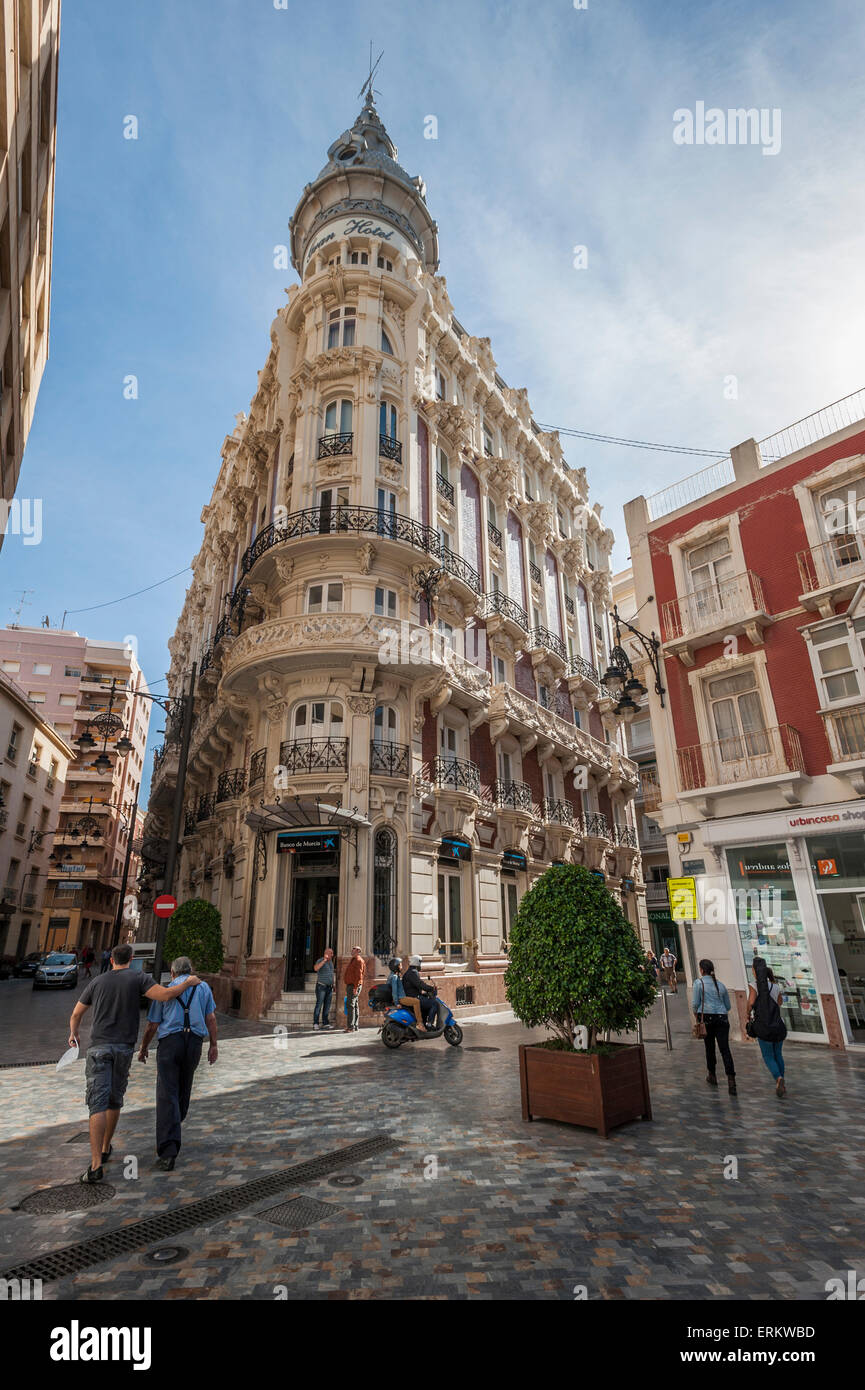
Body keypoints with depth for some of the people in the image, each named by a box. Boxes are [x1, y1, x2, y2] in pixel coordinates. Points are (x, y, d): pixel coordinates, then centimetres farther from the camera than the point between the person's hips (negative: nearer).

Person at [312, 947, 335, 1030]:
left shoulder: (330, 962, 12)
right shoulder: (320, 960, -11)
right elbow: (315, 968, -32)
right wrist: (324, 960, -37)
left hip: (329, 987, 7)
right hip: (321, 986, -7)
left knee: (327, 1005, 4)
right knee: (319, 1004, -9)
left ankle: (325, 1023, 6)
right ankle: (315, 1023, -6)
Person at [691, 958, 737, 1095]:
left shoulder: (698, 983, -2)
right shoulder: (721, 985, 12)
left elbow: (695, 1003, -7)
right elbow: (728, 1006, 18)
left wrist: (696, 1014, 11)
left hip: (706, 1018, -3)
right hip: (722, 1019, 3)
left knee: (709, 1047, 14)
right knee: (725, 1049, -3)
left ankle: (712, 1076, 26)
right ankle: (731, 1079, -18)